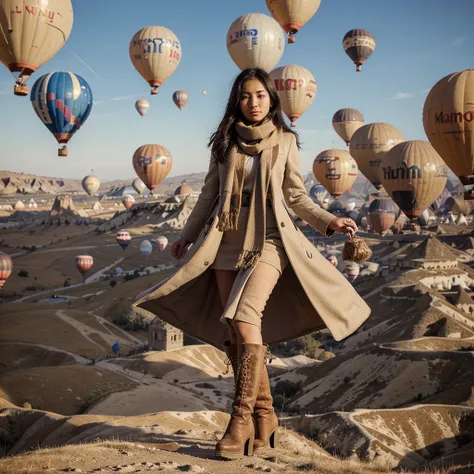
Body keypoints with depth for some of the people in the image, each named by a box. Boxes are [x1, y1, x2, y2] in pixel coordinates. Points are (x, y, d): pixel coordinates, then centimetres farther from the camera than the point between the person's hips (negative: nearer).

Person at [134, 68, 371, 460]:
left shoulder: (285, 141, 6)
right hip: (227, 243, 4)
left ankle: (242, 417, -15)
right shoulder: (224, 141, 11)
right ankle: (264, 415, 10)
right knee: (233, 333, 0)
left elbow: (296, 196, 8)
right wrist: (187, 235, 23)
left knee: (245, 320, -21)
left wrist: (328, 221, -6)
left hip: (268, 240, -3)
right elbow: (210, 194, 18)